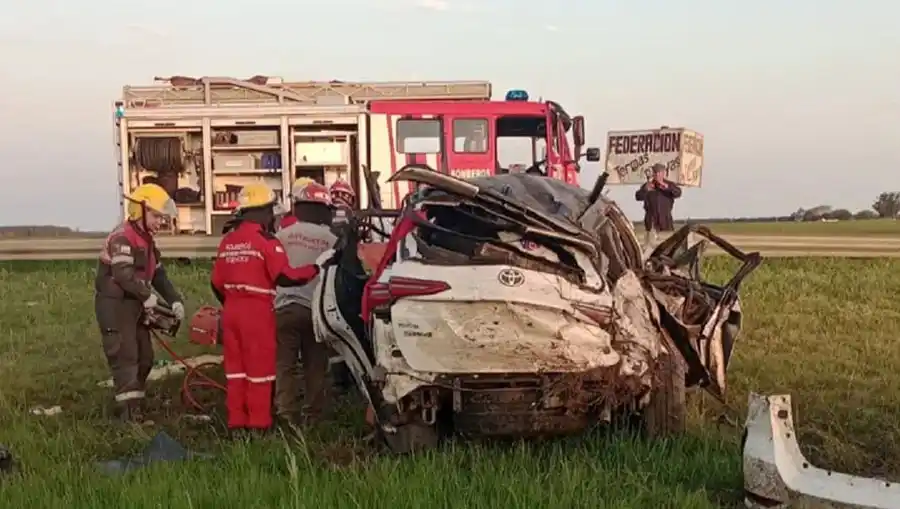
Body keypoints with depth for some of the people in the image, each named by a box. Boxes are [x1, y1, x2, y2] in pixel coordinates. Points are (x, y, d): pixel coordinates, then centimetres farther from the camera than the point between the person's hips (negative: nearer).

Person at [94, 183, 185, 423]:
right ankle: (129, 412, -10)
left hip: (134, 305, 10)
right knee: (125, 357, -11)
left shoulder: (146, 240, 15)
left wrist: (174, 300, 5)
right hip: (114, 305, -10)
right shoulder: (122, 237, -16)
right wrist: (146, 295, -28)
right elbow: (123, 273, -29)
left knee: (144, 358, 12)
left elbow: (158, 274, 16)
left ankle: (136, 407, 23)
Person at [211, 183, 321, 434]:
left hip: (231, 310, 7)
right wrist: (315, 268, -9)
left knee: (236, 366, 12)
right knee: (260, 367, 2)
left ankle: (236, 420, 17)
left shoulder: (227, 241, 9)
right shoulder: (266, 240, -12)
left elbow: (217, 283, 12)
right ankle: (258, 422, 6)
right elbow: (284, 277, -19)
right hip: (257, 311, -7)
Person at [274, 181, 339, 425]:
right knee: (315, 365, 11)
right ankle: (314, 414, 14)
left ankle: (287, 415, -2)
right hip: (316, 308, 1)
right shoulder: (331, 240, 0)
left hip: (285, 306, -1)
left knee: (285, 364, 3)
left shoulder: (282, 235, 1)